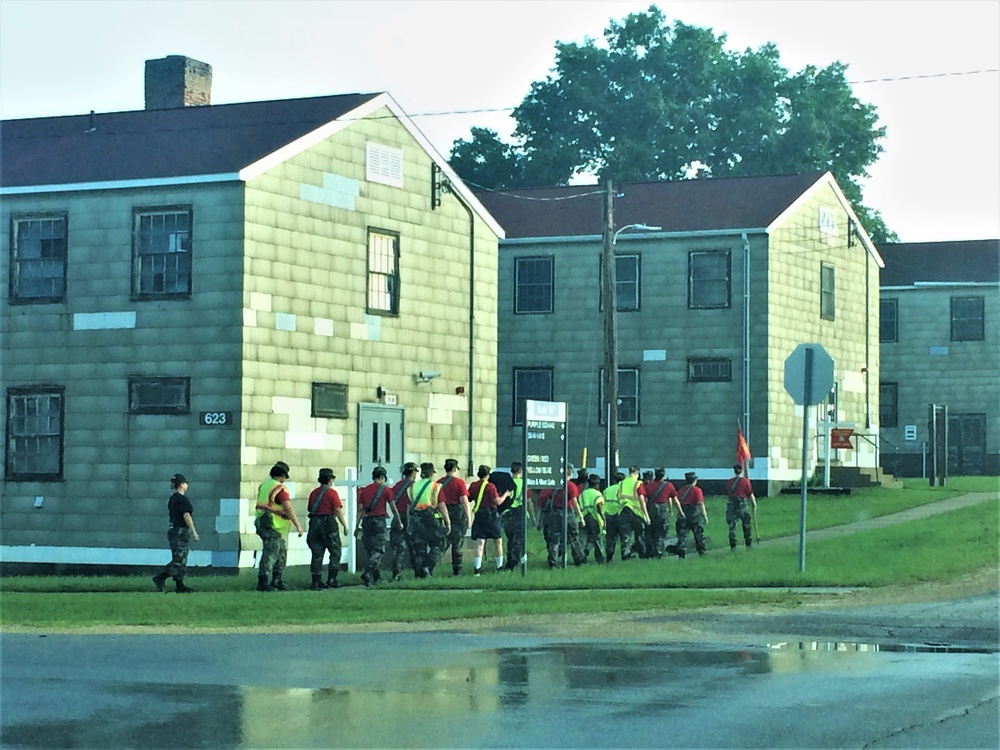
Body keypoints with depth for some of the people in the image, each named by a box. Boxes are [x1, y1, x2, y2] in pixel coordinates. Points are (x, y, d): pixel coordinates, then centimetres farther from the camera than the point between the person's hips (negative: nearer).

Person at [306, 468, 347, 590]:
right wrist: (345, 525, -5)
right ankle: (331, 579, 0)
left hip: (314, 524, 5)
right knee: (335, 552, 6)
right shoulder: (332, 493, -8)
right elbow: (338, 511, -11)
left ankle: (316, 580, 3)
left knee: (317, 553, 7)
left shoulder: (314, 493, 9)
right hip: (328, 523, -5)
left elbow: (310, 508, 12)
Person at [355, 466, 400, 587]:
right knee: (378, 550, -4)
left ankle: (376, 576, 20)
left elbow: (360, 509, 7)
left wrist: (357, 526, 8)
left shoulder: (364, 490, 9)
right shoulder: (385, 489, -1)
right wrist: (398, 521, 17)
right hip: (379, 521, -4)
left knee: (370, 550, 14)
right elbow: (393, 508, 3)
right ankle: (367, 573, -22)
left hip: (366, 521, 4)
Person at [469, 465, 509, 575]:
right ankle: (499, 566, 17)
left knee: (479, 543, 0)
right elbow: (498, 501, -14)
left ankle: (477, 568, -8)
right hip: (491, 514, -4)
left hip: (478, 515, 4)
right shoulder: (490, 486, -12)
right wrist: (505, 495, 1)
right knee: (498, 541, 11)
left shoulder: (473, 486, 2)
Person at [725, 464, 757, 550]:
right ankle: (748, 545, 13)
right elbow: (750, 494, -3)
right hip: (742, 504, -3)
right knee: (746, 526, 11)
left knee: (732, 526, 4)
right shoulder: (745, 481, -6)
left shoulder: (729, 481, 4)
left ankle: (733, 546, 2)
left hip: (731, 505, 3)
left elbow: (727, 494, 10)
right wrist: (754, 504, 10)